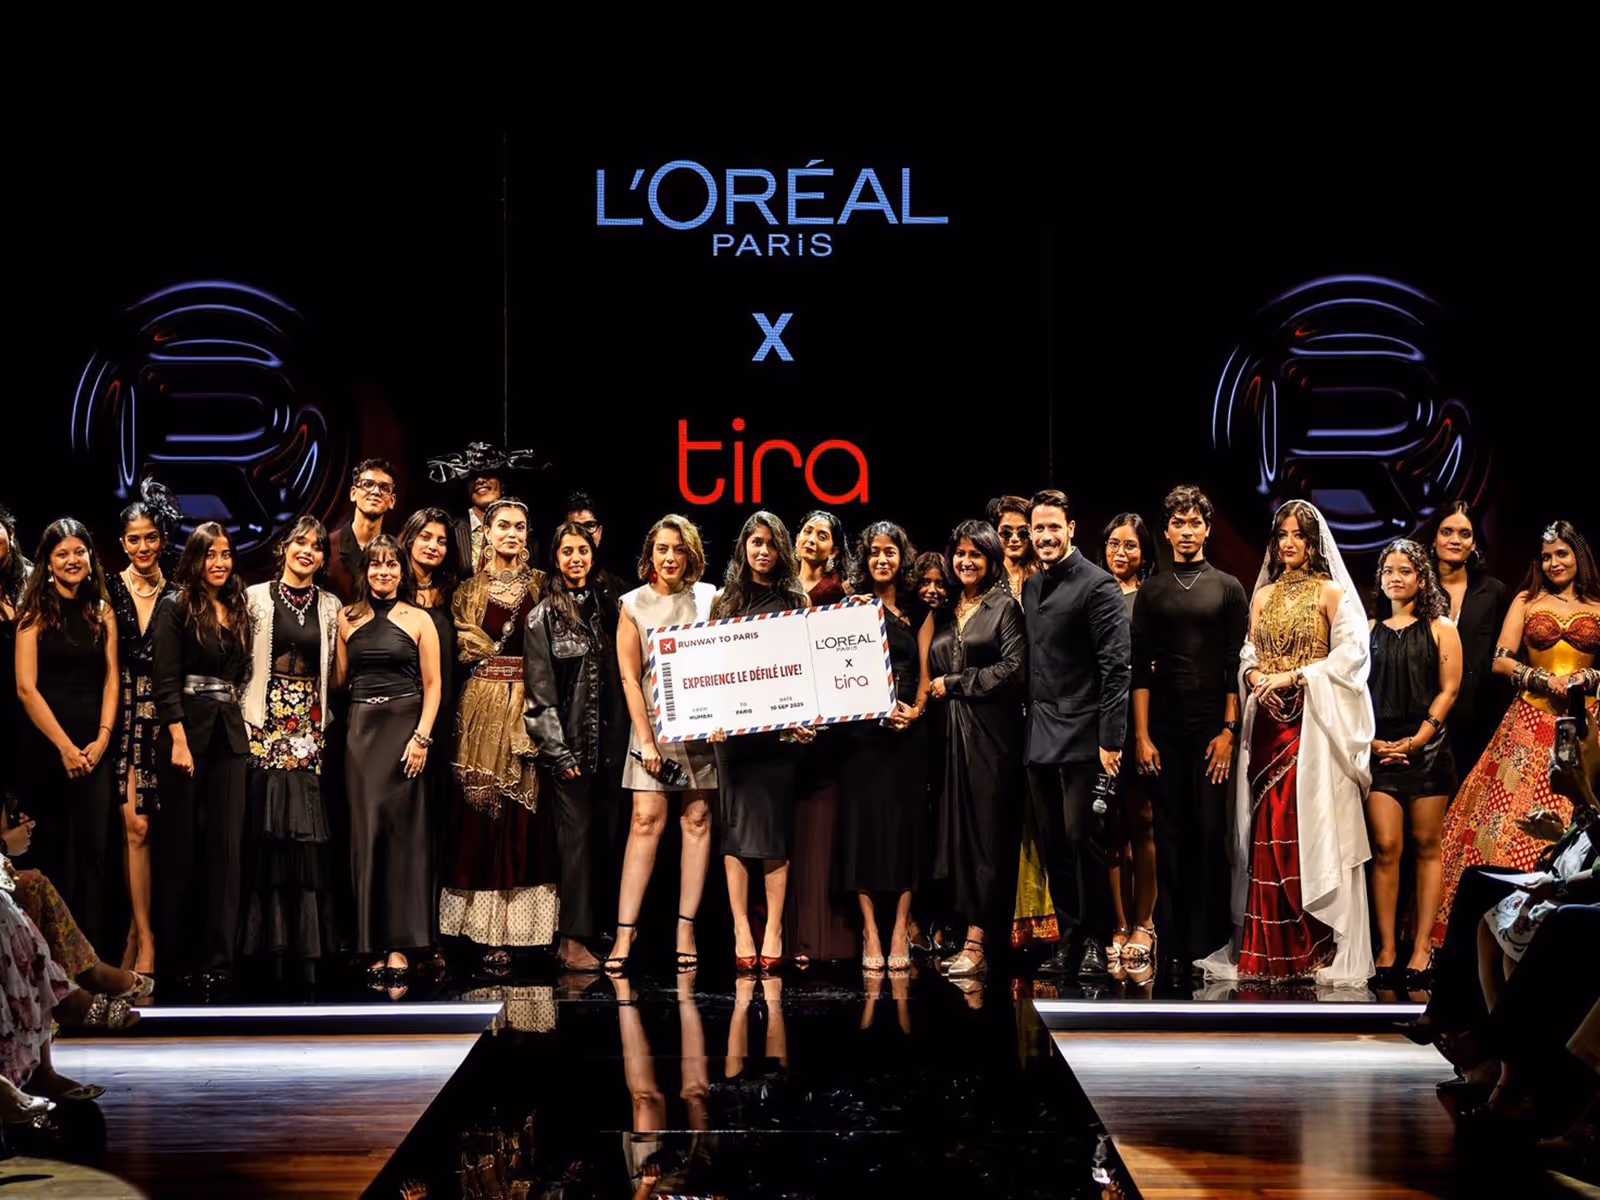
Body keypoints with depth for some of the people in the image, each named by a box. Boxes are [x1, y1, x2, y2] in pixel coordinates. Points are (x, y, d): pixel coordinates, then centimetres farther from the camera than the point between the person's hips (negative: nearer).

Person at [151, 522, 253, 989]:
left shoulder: (239, 612, 15)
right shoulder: (176, 608, -2)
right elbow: (165, 681, -8)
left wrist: (242, 725, 10)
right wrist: (179, 740, -17)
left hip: (230, 735, 5)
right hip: (187, 729, -5)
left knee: (227, 843, -2)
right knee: (182, 842, 1)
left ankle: (218, 957, -2)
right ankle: (175, 950, 9)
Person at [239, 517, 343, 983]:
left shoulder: (329, 606, 12)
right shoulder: (257, 598, 4)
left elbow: (335, 671, 14)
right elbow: (240, 659, 3)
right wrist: (247, 713, -4)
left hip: (310, 723, 2)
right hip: (266, 720, -2)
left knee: (307, 830, -2)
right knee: (266, 828, -5)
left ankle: (307, 945, 3)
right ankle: (269, 944, 1)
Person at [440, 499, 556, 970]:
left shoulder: (543, 586, 9)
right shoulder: (470, 590, 9)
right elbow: (463, 648, 6)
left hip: (531, 705, 0)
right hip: (484, 705, 0)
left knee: (526, 811, -4)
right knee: (480, 808, -5)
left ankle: (512, 925, -2)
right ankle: (488, 932, -2)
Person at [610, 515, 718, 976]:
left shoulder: (708, 599, 6)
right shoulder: (634, 605, 4)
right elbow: (630, 678, 1)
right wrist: (645, 739, -5)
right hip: (654, 721, -1)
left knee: (697, 818, 0)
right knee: (646, 819, -8)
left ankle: (686, 927, 4)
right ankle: (626, 928, -7)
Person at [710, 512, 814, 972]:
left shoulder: (796, 602, 10)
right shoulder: (725, 600, 11)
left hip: (780, 726, 0)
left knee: (776, 825, -2)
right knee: (735, 825, -2)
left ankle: (773, 930, 0)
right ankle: (740, 929, -1)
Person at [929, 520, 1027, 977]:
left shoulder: (1004, 608, 1)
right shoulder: (944, 614, 18)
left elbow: (1014, 669, -9)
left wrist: (954, 683, -6)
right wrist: (930, 695, 4)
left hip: (991, 733, -6)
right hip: (950, 733, 6)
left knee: (987, 833, -7)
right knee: (957, 832, 1)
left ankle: (977, 943, -10)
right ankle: (973, 936, 4)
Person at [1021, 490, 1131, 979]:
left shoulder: (1097, 586, -8)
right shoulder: (1030, 588, 15)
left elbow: (1116, 667, -12)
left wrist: (1110, 738, -17)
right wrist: (1027, 721, 12)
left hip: (1082, 736, -7)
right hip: (1039, 737, 7)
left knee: (1082, 835, -8)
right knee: (1053, 841, 9)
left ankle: (1097, 940, 2)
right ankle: (1069, 934, 17)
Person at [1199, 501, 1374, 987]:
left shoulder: (1331, 593, 1)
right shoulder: (1263, 596, 16)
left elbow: (1349, 655, -7)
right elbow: (1248, 653, 15)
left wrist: (1292, 677, -13)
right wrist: (1256, 679, -6)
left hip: (1313, 720, -4)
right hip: (1268, 717, 5)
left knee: (1310, 826, -8)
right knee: (1267, 829, 1)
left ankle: (1313, 948, -4)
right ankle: (1269, 949, 4)